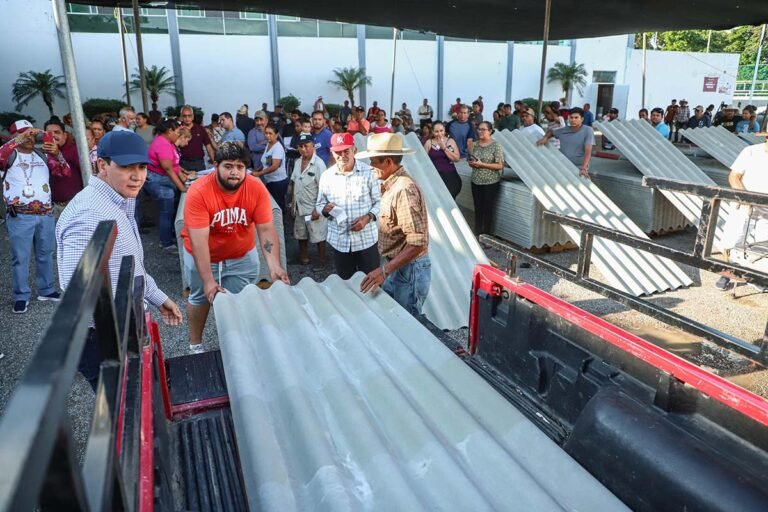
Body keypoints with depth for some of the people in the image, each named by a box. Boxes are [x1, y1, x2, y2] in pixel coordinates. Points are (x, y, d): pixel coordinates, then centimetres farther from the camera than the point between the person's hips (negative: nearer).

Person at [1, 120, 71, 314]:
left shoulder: (43, 155, 12)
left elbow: (66, 173, 2)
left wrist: (57, 154, -14)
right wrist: (20, 140, -26)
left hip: (46, 214, 4)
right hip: (20, 216, -3)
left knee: (46, 254, 12)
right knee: (20, 257, -1)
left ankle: (46, 290, 24)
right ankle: (21, 296, 6)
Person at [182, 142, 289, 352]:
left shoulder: (257, 188, -21)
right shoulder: (198, 192, -28)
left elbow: (266, 229, -22)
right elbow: (199, 240, -32)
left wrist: (274, 266, -36)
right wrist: (208, 281, -38)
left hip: (243, 256, 2)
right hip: (202, 255, -1)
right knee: (200, 297, 16)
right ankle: (195, 344, 38)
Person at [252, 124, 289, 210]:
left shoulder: (278, 147, -17)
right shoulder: (268, 144, 9)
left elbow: (275, 166, -25)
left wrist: (259, 173, -23)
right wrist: (256, 170, 4)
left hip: (278, 181, -8)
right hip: (269, 180, 8)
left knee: (278, 205, -2)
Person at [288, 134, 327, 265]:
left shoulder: (318, 164, -18)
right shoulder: (297, 162, 5)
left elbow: (322, 189, -19)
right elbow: (294, 184, 13)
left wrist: (317, 209, -20)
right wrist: (293, 204, 11)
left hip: (313, 208, -7)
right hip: (300, 207, 7)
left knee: (318, 236, 4)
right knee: (301, 234, 18)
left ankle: (322, 261, 19)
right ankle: (304, 258, 34)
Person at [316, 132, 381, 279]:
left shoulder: (368, 172, -6)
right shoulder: (326, 176, 1)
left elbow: (379, 201, -2)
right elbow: (319, 205, 9)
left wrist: (368, 217, -19)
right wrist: (325, 209, -14)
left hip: (366, 240, -2)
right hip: (339, 241, 3)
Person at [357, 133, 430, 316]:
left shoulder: (405, 189, -24)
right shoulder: (391, 184, 6)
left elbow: (418, 243, -28)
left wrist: (384, 270, -29)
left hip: (407, 270, -9)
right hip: (394, 266, 9)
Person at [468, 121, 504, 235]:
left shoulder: (496, 146, -10)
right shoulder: (476, 145, 7)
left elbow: (500, 166, -14)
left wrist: (482, 164, -20)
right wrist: (471, 163, -6)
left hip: (490, 183, -5)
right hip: (476, 182, 5)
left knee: (488, 209, 4)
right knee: (478, 208, 11)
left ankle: (486, 234, 14)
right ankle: (477, 233, 21)